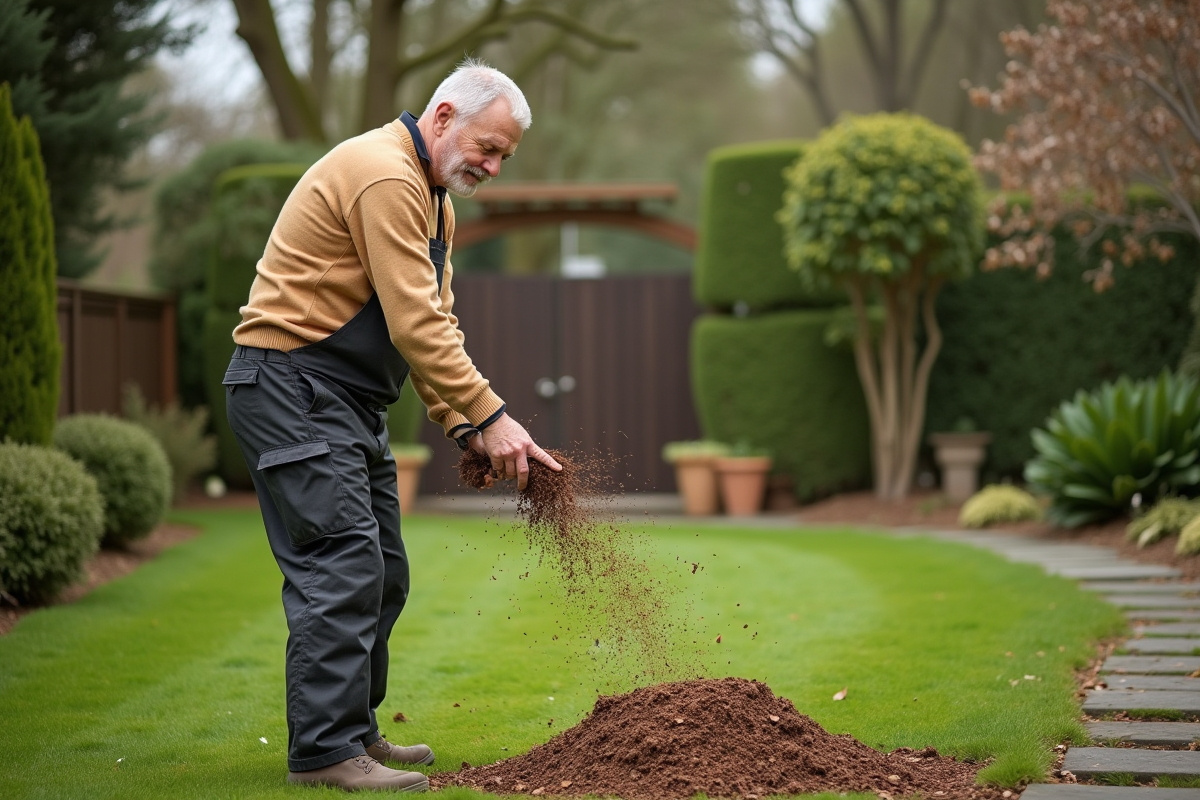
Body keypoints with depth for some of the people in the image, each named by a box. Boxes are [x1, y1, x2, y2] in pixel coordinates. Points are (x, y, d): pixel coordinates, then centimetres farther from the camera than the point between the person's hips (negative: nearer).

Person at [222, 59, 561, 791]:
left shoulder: (434, 199, 17)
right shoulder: (384, 176, -17)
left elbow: (435, 321, 15)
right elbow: (414, 324, -22)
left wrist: (461, 425, 3)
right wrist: (490, 416, -20)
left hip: (348, 400, 11)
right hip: (291, 388, -11)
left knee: (381, 577, 12)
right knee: (343, 567, -15)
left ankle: (355, 731, 21)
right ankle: (325, 751, -12)